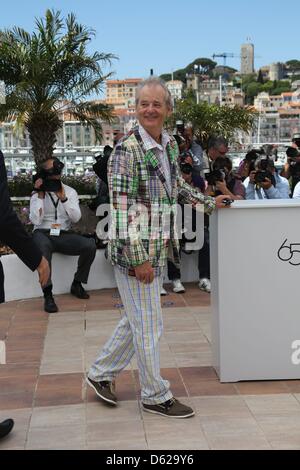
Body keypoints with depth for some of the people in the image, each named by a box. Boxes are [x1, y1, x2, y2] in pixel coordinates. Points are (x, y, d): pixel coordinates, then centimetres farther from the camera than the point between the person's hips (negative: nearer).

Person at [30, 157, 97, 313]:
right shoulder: (36, 194, 3)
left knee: (90, 245, -24)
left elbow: (76, 218, -4)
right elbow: (36, 220, -11)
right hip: (43, 234, -3)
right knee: (43, 246, -40)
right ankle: (47, 294, -34)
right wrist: (40, 195, -12)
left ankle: (76, 284, -2)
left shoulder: (70, 192, 8)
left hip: (64, 235, 3)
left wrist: (63, 198, -14)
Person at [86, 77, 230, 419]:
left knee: (136, 319, 18)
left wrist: (209, 202, 27)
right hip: (133, 250, -8)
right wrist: (138, 259, -21)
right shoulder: (126, 150, -16)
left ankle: (101, 373, 35)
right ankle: (156, 396, 19)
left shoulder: (170, 145, 9)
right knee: (149, 325, 2)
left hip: (159, 248, 8)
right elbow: (120, 207, -20)